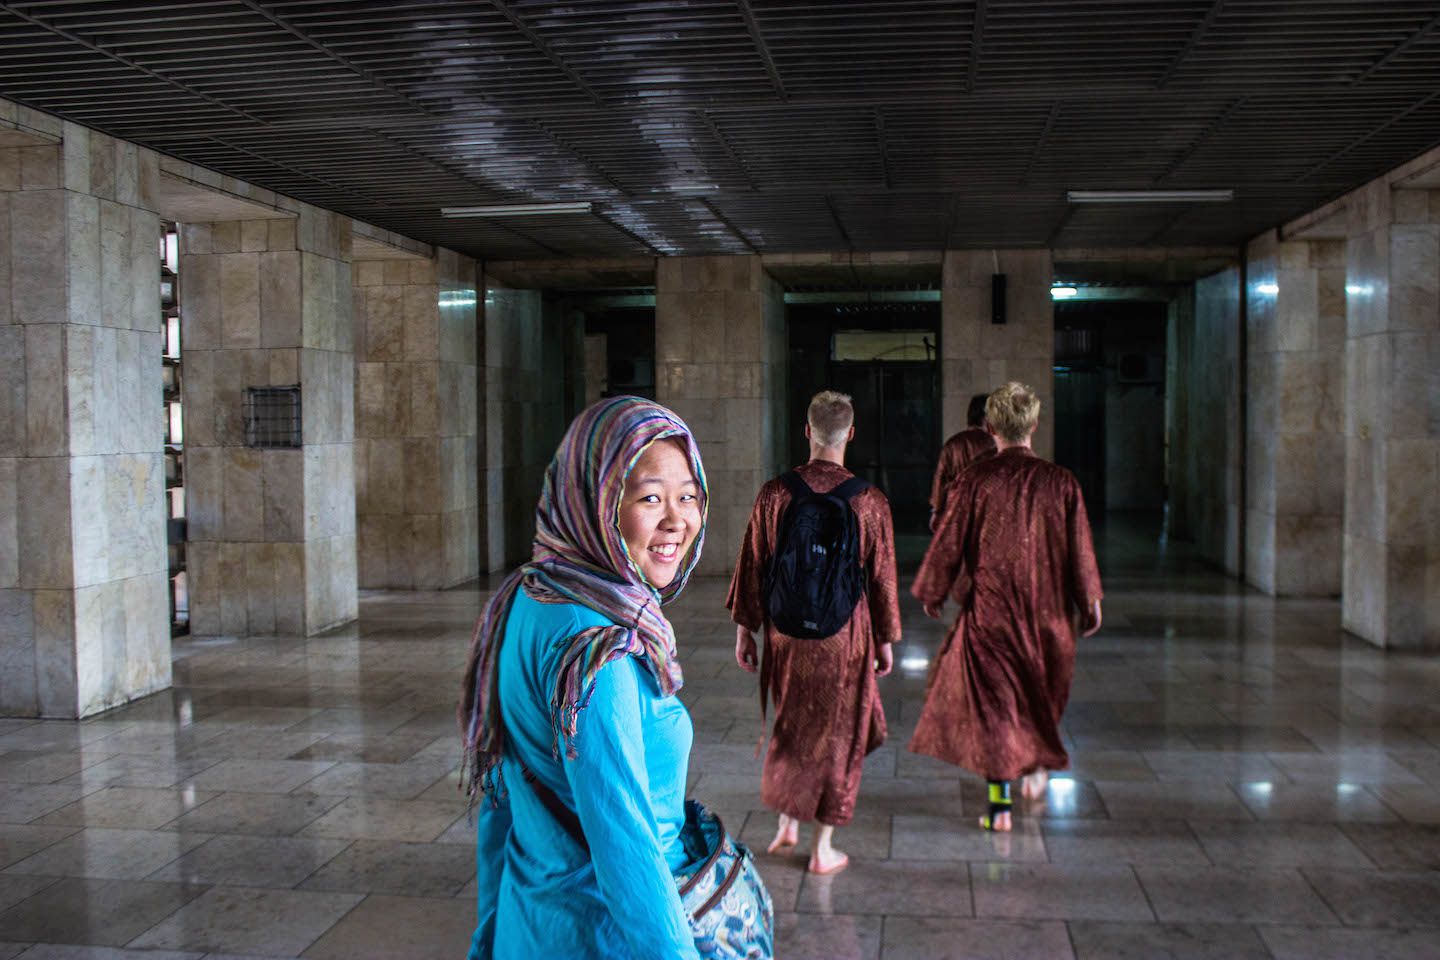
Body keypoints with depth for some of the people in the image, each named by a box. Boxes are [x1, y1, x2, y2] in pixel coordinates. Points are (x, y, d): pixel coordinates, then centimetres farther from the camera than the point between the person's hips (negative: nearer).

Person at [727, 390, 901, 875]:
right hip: (844, 632, -2)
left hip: (787, 628, 2)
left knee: (792, 725, 22)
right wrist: (885, 640, 9)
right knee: (838, 733, 10)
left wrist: (745, 628, 9)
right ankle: (823, 848, 17)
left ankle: (786, 823, 31)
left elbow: (752, 566, -2)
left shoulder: (774, 493, -7)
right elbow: (882, 578, -3)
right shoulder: (870, 501, -10)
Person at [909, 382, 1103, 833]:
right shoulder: (1061, 482, -6)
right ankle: (1037, 765, 35)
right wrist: (1089, 604, 13)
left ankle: (1000, 803, 5)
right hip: (1047, 609, 2)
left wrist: (932, 593, 10)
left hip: (988, 609, -2)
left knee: (992, 699, 5)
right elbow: (1080, 551, 0)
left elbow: (948, 543, -5)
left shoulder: (973, 481, -11)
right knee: (1040, 691, 26)